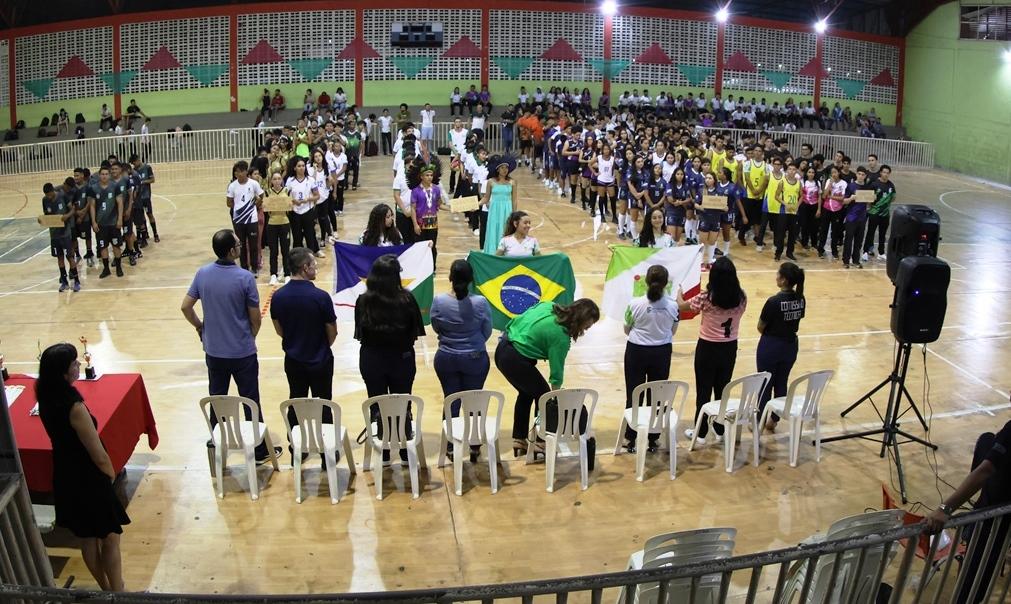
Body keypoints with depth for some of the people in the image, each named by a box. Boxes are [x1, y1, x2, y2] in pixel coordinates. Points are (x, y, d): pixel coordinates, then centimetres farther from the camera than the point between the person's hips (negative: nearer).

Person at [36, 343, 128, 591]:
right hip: (89, 480, -8)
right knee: (110, 540, 10)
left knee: (87, 540, 22)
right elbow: (99, 456, -21)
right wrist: (111, 476, -5)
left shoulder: (46, 399, -6)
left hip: (65, 478, 8)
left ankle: (106, 589, 38)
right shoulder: (74, 407, -30)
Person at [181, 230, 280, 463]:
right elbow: (255, 318, -11)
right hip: (242, 352, -4)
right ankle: (260, 451, 17)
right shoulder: (245, 278, -19)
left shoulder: (202, 274, -6)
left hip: (214, 351, 4)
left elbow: (185, 307, 1)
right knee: (251, 401, 7)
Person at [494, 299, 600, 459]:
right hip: (515, 361, -9)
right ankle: (540, 443, 14)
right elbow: (556, 373, -10)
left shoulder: (548, 306, 2)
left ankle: (519, 441, 29)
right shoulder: (561, 337, -18)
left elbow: (519, 320, 13)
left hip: (502, 350, 9)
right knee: (543, 395, 7)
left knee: (526, 392, 22)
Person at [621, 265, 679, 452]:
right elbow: (673, 332, 1)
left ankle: (631, 438, 17)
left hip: (636, 352, -1)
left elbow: (627, 330, -4)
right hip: (661, 353, 1)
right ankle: (653, 439, 21)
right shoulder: (672, 305, -13)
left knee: (634, 394, 11)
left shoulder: (635, 304, -17)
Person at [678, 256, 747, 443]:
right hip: (730, 348, 4)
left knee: (704, 390, 10)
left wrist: (678, 290, 17)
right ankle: (720, 430, 29)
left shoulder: (706, 298, -20)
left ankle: (701, 433, 19)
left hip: (708, 348, -3)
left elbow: (681, 306, -4)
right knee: (723, 389, 17)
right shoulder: (741, 298, -10)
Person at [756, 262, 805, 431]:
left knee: (765, 385, 10)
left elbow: (761, 327, -14)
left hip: (770, 346, -6)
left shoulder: (774, 301, -24)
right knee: (782, 384, 18)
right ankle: (773, 420, 29)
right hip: (790, 345, 6)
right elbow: (796, 321, 5)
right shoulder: (801, 300, -6)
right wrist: (785, 331, 8)